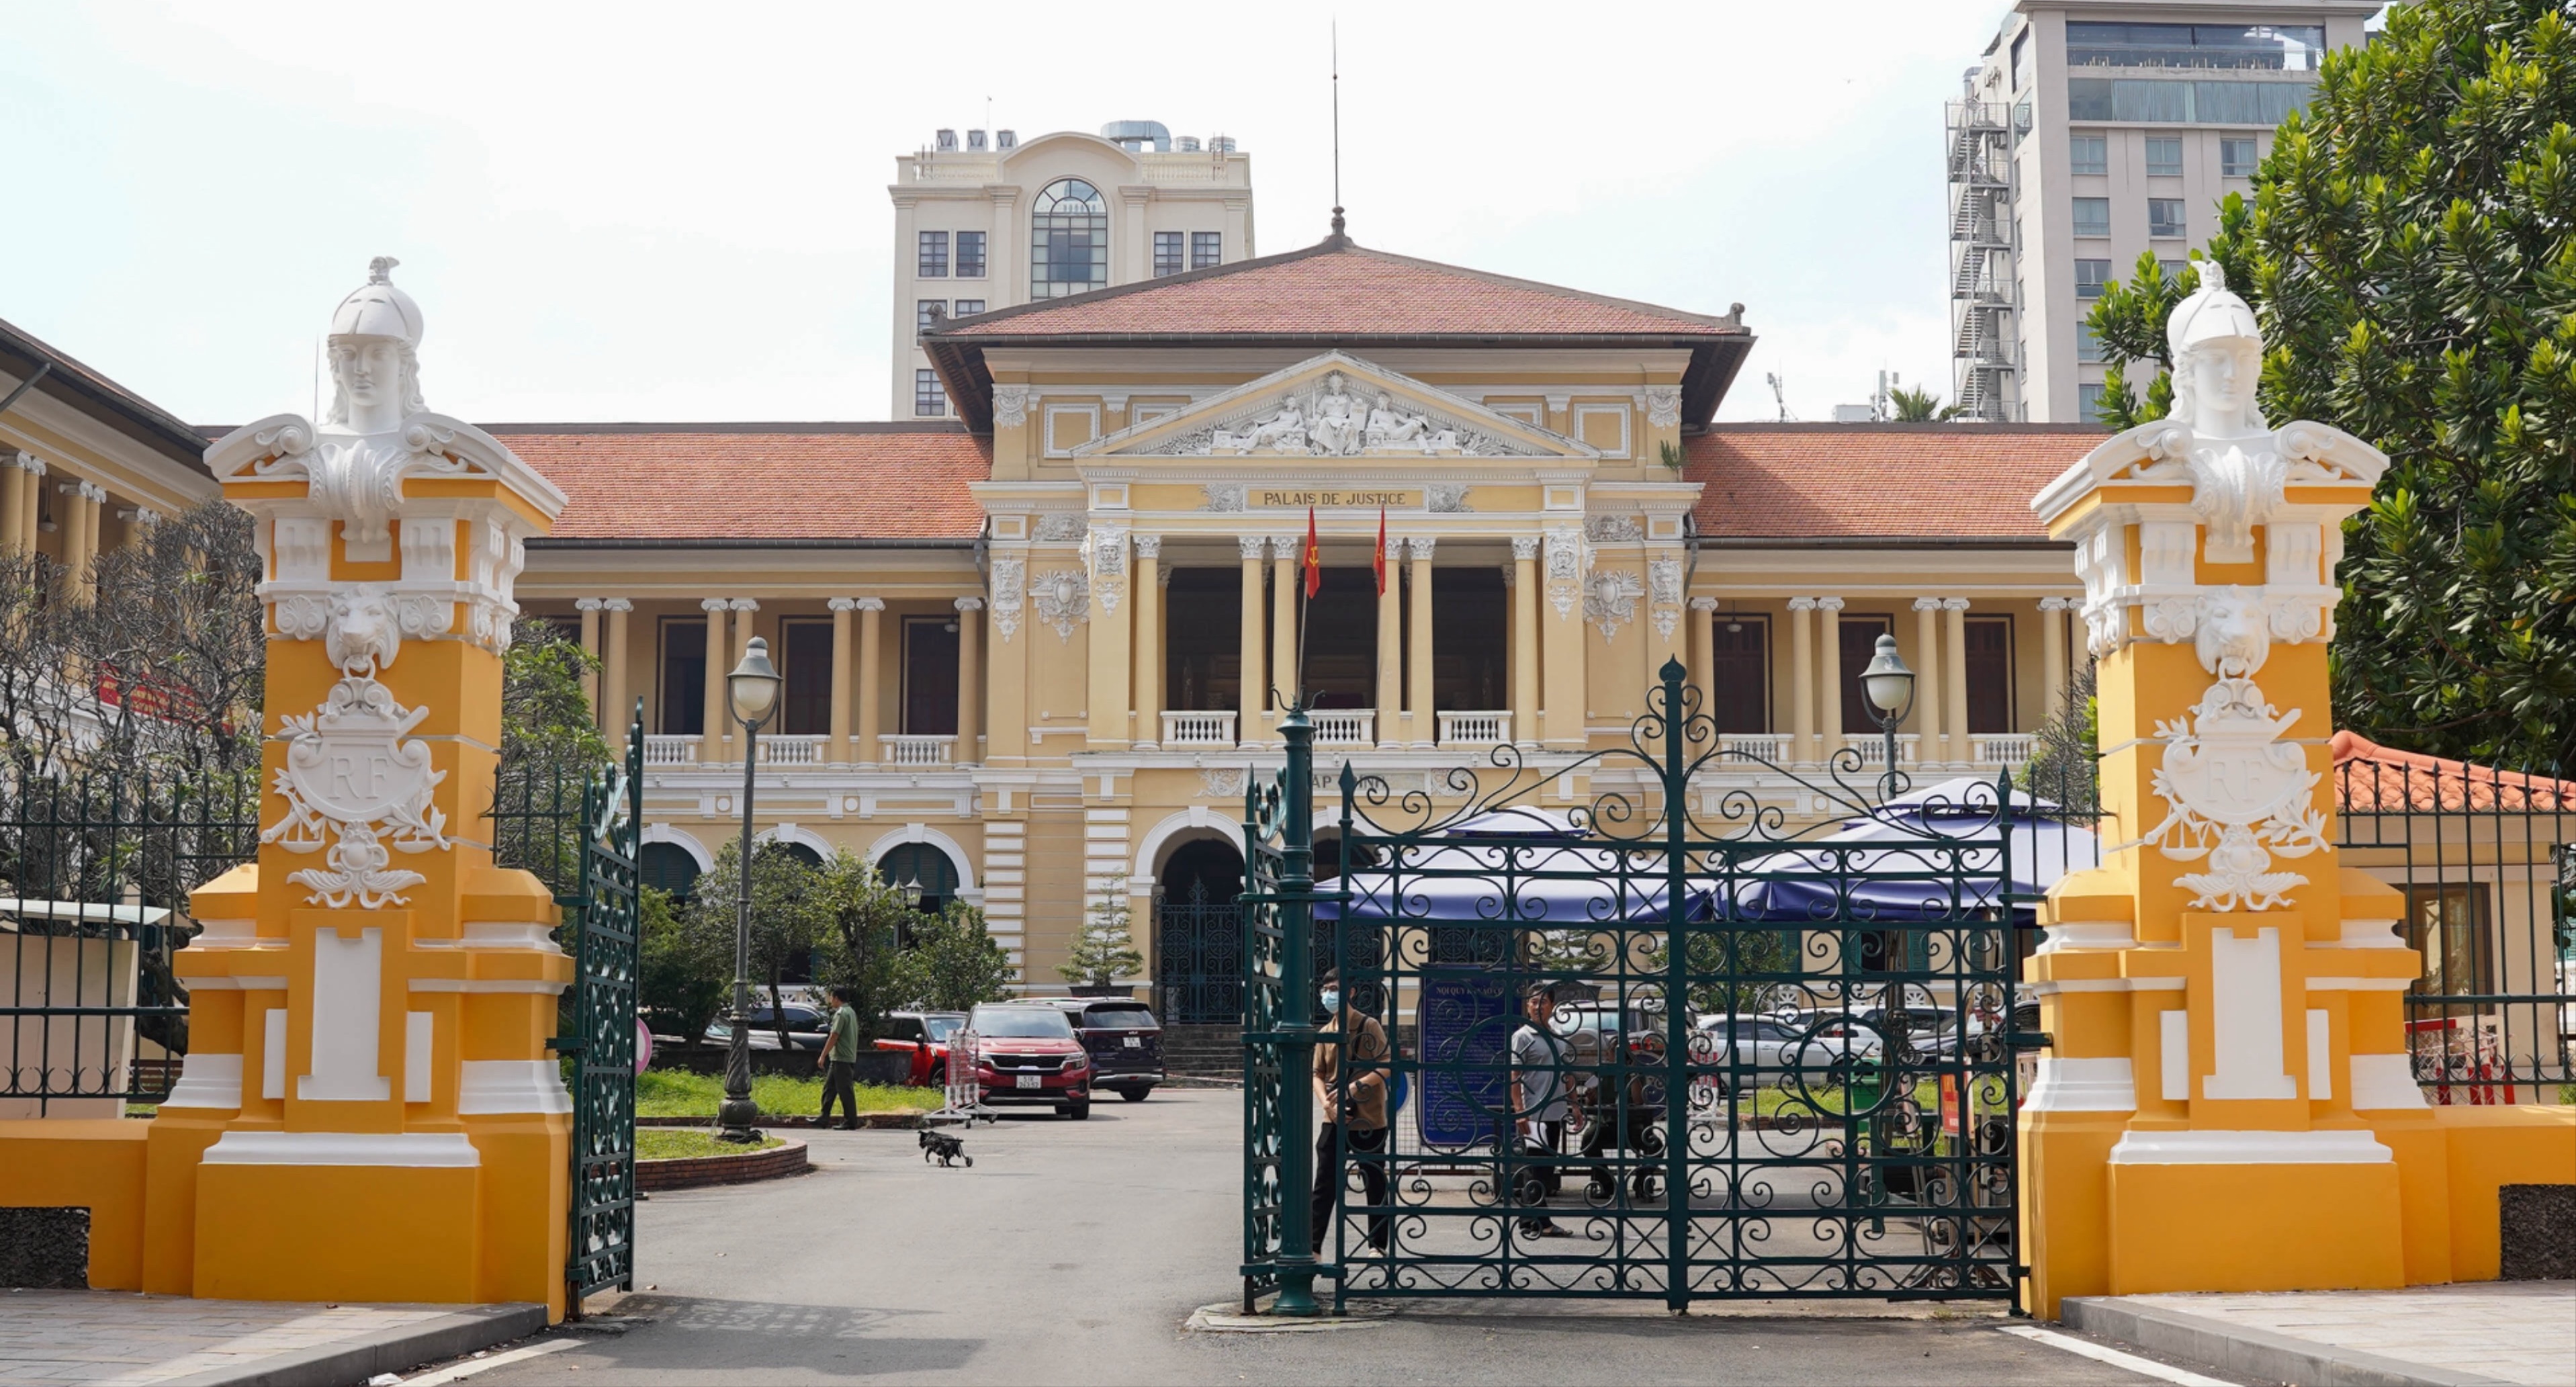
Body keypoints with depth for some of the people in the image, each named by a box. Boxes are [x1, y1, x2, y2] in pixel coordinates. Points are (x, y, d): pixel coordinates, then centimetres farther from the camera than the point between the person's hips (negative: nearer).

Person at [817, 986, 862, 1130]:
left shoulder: (841, 1014, -15)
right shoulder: (851, 1012, 16)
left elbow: (834, 1037, -19)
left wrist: (823, 1056, -15)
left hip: (841, 1059, -10)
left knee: (845, 1091, -6)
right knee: (829, 1087, 14)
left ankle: (850, 1122, -4)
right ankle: (824, 1117, 16)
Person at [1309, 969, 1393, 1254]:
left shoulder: (1368, 1026, -6)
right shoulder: (1326, 1033, 9)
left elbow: (1385, 1068, -12)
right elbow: (1318, 1074, 8)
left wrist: (1354, 1087, -23)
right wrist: (1327, 1103, -11)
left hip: (1368, 1119, -4)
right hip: (1335, 1121, 4)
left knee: (1375, 1184, 6)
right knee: (1325, 1185, -1)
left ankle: (1378, 1245, 15)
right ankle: (1314, 1246, 0)